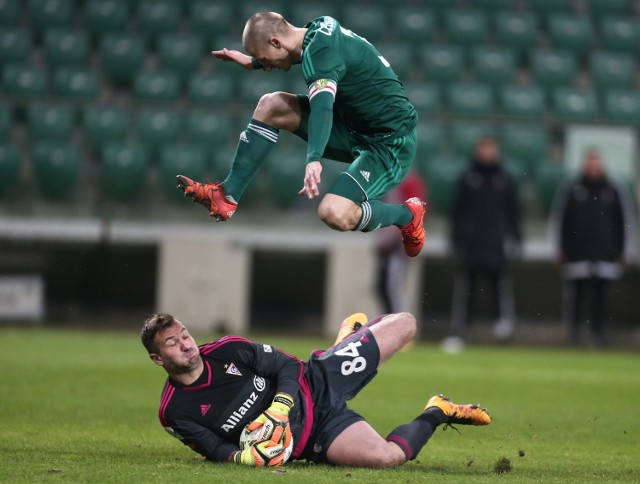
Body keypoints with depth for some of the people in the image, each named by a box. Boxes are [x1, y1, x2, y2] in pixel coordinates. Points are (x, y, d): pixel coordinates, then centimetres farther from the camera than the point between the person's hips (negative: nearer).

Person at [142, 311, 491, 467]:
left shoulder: (227, 351, -10)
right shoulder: (175, 412, -14)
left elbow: (288, 366, -5)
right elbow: (217, 451, -8)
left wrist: (279, 408, -25)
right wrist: (248, 457, -32)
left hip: (318, 382, 3)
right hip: (313, 437, -3)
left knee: (405, 324, 1)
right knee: (387, 456, -30)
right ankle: (435, 414, 3)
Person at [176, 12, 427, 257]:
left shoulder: (322, 51, -25)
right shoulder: (320, 28, 2)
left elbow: (322, 106, -42)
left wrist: (314, 160, -57)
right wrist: (252, 62, 34)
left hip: (391, 142, -10)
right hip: (355, 125, 10)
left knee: (334, 214, -29)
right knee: (271, 105, 1)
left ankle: (406, 214, 1)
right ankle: (227, 196, 6)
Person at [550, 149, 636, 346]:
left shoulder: (614, 191, 8)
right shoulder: (571, 190, 4)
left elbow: (627, 221, 13)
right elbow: (557, 219, 9)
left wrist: (624, 252, 9)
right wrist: (560, 250, 6)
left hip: (606, 255, 1)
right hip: (576, 254, -1)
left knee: (601, 296, -1)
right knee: (574, 295, -6)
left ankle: (598, 333, 6)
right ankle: (573, 332, 3)